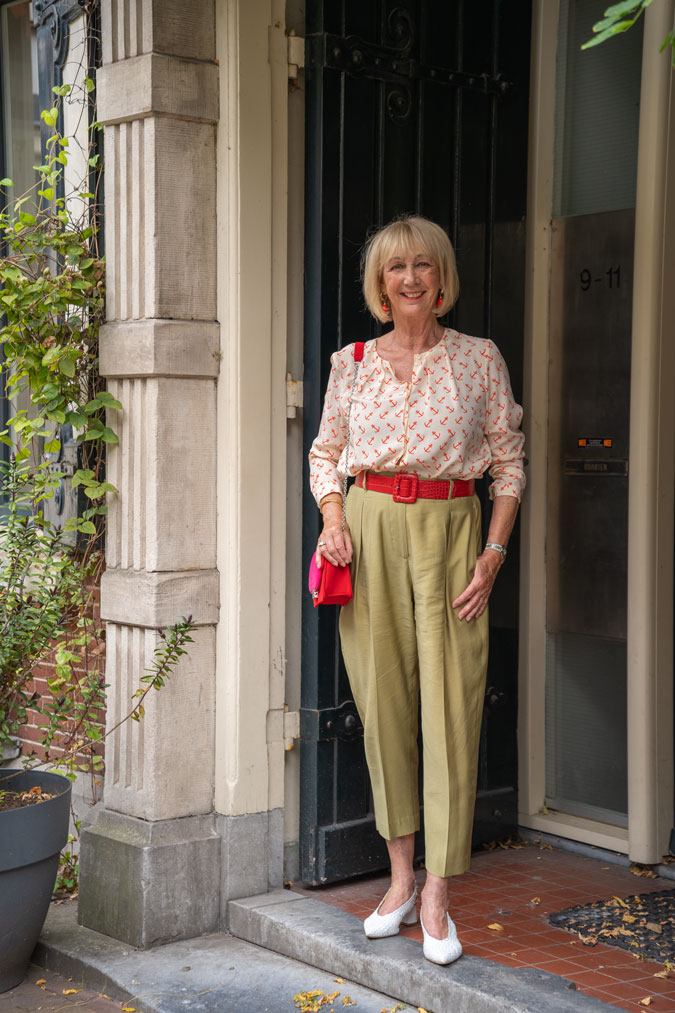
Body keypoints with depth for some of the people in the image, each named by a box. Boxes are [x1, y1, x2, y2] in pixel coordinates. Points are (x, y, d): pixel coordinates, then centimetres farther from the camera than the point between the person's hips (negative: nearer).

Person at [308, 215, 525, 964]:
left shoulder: (479, 360, 4)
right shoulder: (352, 363, 8)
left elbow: (509, 462, 5)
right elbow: (325, 451, 16)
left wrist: (492, 555, -4)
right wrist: (334, 521, -2)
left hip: (449, 532, -2)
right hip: (370, 531, 2)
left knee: (451, 706, -6)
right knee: (382, 702, 4)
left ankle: (436, 898, 0)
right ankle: (400, 879, 17)